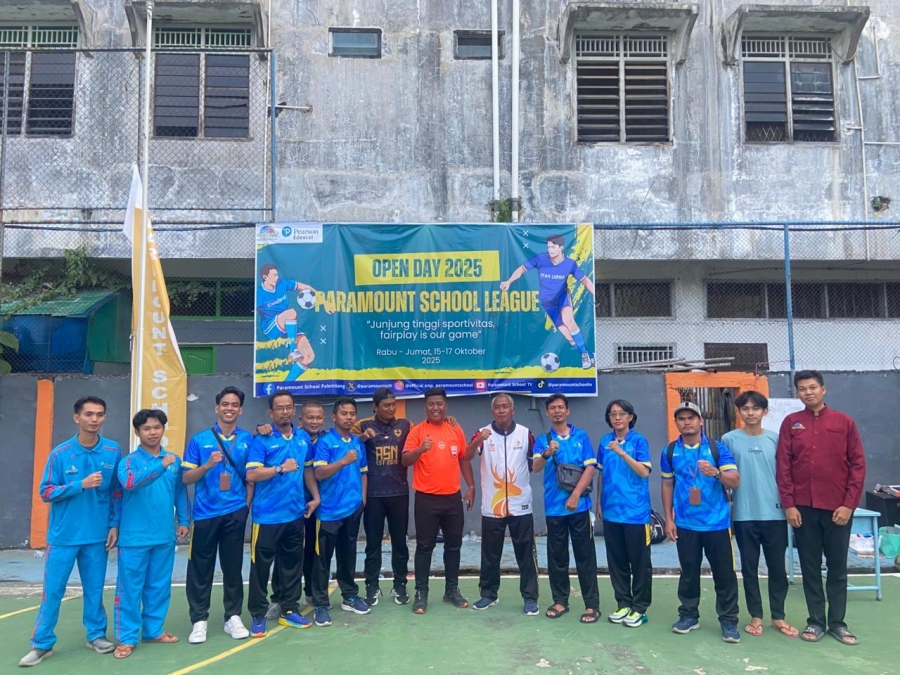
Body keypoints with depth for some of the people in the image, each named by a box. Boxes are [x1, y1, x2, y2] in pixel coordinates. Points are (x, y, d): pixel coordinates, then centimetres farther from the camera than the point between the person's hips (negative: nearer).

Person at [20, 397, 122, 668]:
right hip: (63, 535, -1)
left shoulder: (113, 452, -2)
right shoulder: (60, 453, -7)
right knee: (52, 591, 5)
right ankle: (42, 644, 18)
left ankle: (96, 635, 26)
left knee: (94, 589, 11)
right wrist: (81, 485, -19)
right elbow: (46, 493, -6)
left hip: (97, 535, 1)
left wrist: (114, 524, 2)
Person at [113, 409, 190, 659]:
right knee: (130, 588, 3)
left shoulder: (175, 460, 6)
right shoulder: (130, 460, -6)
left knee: (159, 586, 13)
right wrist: (161, 465, -34)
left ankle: (154, 630, 27)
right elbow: (129, 482, -28)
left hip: (164, 536, 4)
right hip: (134, 537, -4)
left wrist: (183, 521, 8)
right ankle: (127, 638, 14)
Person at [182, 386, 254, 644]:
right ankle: (199, 620, 17)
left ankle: (233, 617, 20)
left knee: (233, 567, 9)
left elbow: (251, 477, 8)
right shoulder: (200, 439, -1)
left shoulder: (248, 440, 2)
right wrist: (208, 464, -18)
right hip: (205, 513, -1)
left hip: (235, 513, 1)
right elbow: (186, 478, -2)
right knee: (200, 569, 5)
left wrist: (247, 506, 3)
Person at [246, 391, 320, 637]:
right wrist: (281, 469, -24)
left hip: (295, 513, 5)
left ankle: (289, 610, 26)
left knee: (292, 563, 14)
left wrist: (315, 496, 9)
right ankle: (258, 615, 16)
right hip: (267, 515, -5)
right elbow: (251, 474, -17)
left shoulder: (304, 438, 7)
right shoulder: (262, 440, -10)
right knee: (261, 565, 3)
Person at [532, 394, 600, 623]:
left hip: (579, 505, -1)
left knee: (585, 555, 3)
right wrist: (547, 453, -34)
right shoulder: (542, 440, 4)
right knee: (556, 556, 10)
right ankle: (560, 600, 22)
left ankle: (592, 604, 9)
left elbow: (590, 467, -3)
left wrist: (575, 495, -12)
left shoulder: (581, 436, 3)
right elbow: (536, 467, -12)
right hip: (554, 506, 1)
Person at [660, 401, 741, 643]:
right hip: (685, 523, 2)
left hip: (717, 522, -1)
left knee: (724, 572, 4)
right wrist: (668, 519, 5)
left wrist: (716, 472, -29)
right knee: (689, 571, 11)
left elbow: (735, 481, -8)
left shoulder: (718, 448, -4)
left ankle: (728, 620, 16)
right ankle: (688, 615, 25)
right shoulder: (670, 451, 3)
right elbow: (667, 485, 9)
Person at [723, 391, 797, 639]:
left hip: (775, 513, 1)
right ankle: (756, 616, 21)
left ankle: (778, 616, 23)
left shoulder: (775, 439, 3)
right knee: (749, 568, 9)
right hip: (744, 515, -1)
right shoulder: (729, 440, -2)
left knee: (777, 567, 9)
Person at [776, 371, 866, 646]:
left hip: (838, 507, 0)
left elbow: (858, 464, 1)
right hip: (804, 508, 0)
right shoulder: (790, 423, 3)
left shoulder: (844, 422, 2)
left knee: (837, 567, 8)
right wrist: (788, 504, -6)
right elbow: (783, 466, 1)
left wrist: (848, 503, -6)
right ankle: (815, 621, 16)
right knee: (810, 567, 7)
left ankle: (837, 623, 18)